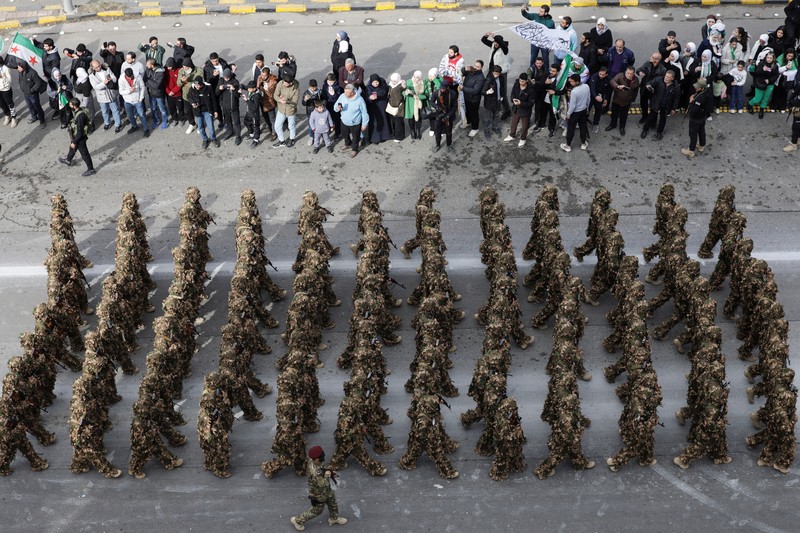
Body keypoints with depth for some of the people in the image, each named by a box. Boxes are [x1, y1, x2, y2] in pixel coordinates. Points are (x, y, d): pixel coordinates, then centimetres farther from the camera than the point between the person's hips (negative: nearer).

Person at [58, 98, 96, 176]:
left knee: (84, 153, 8)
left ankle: (91, 170, 25)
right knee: (72, 148, 31)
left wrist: (74, 142, -20)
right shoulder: (79, 110, -8)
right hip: (76, 135, 9)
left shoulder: (80, 116, -37)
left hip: (80, 137, -9)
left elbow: (79, 132, -31)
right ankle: (68, 160, 56)